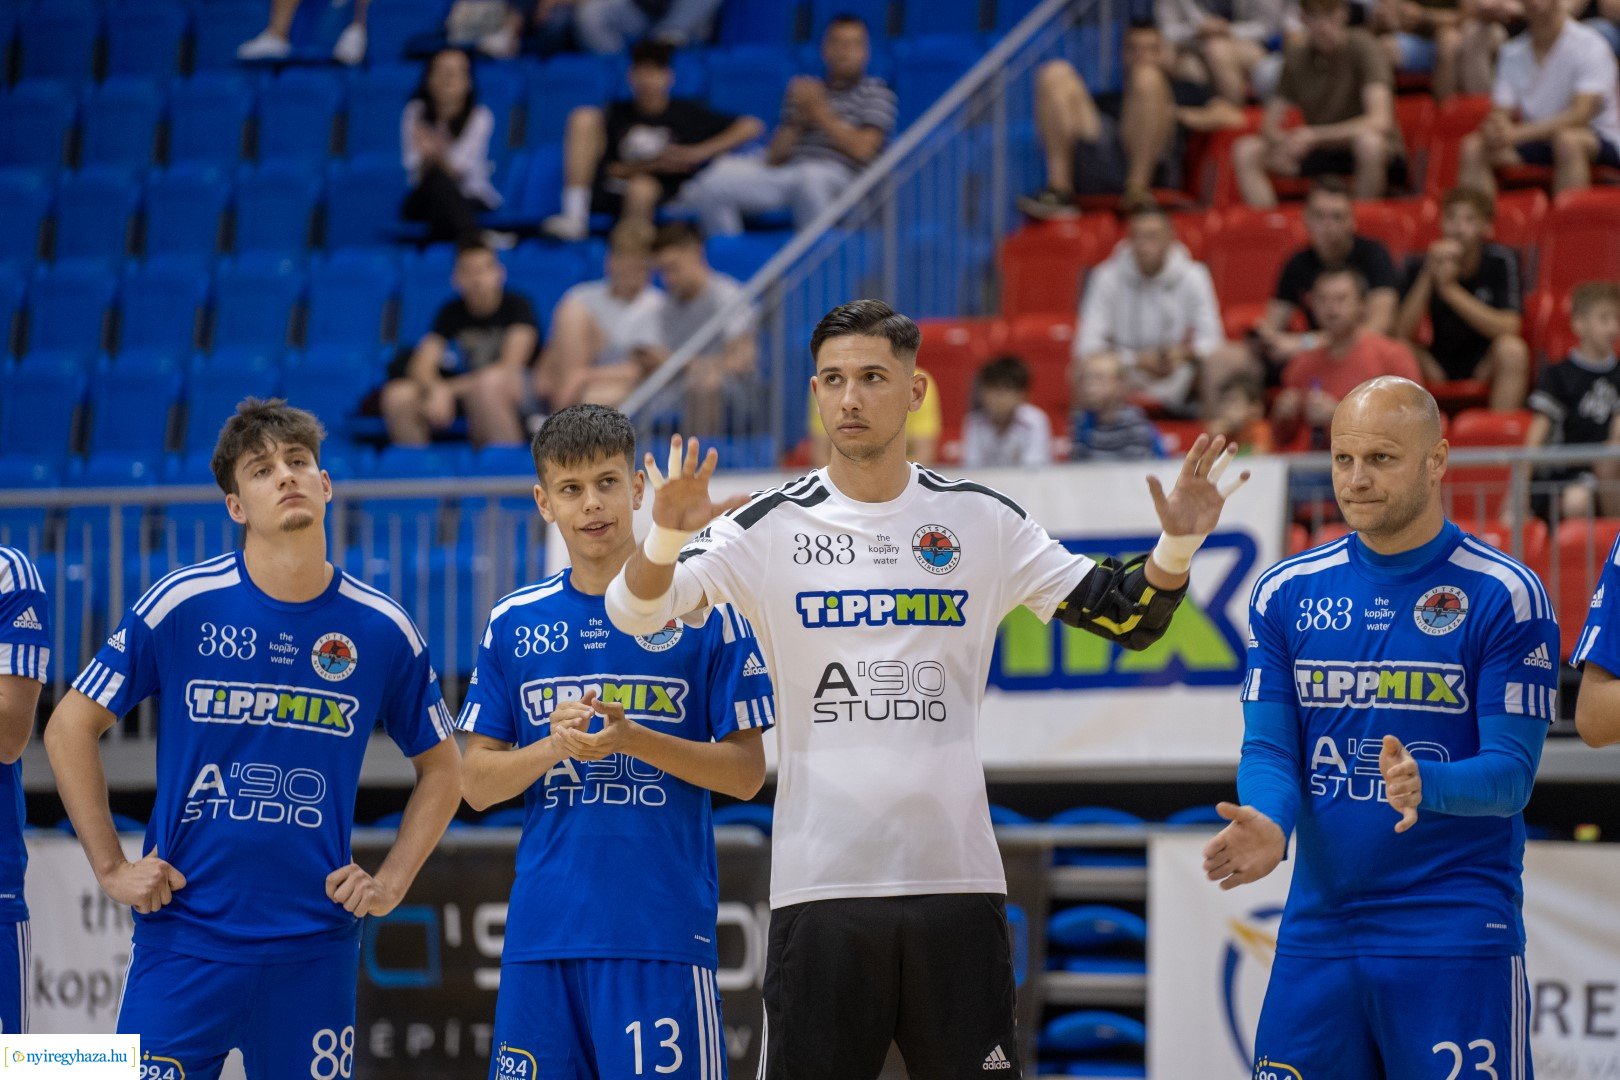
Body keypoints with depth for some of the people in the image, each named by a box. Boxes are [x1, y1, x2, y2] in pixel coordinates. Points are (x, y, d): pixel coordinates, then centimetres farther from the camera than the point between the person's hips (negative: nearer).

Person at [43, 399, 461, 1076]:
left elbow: (441, 767, 16)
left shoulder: (382, 630, 2)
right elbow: (70, 727, 4)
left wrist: (392, 881, 5)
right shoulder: (180, 606, -4)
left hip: (316, 940, 2)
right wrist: (110, 867, 0)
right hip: (185, 937, -2)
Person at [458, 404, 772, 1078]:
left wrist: (633, 741, -15)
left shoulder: (703, 612, 1)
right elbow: (477, 783, 10)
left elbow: (746, 773, 0)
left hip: (663, 927, -3)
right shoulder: (514, 624, 11)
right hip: (542, 930, 3)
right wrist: (554, 747, -10)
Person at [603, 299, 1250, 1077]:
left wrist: (1176, 545, -10)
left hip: (956, 876, 1)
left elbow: (1129, 618, 9)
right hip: (820, 885, -1)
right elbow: (633, 613, -9)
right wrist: (667, 536, -29)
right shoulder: (771, 526, 1)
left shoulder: (981, 521, 6)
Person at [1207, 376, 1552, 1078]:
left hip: (1458, 939, -4)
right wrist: (1269, 824, -17)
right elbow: (1268, 748, 5)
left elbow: (1512, 772, -8)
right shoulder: (1286, 592, 8)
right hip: (1317, 933, 4)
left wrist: (1425, 787, -29)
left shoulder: (1503, 595, -4)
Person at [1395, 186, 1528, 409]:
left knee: (1512, 349, -33)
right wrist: (1428, 277, -29)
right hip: (1438, 363, 1)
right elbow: (1402, 332, -17)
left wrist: (1451, 289, -30)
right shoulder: (1420, 265, -9)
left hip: (1485, 362, -1)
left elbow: (1508, 329, -23)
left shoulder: (1499, 262, -12)